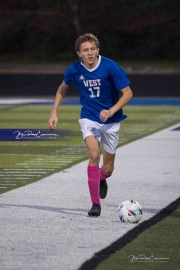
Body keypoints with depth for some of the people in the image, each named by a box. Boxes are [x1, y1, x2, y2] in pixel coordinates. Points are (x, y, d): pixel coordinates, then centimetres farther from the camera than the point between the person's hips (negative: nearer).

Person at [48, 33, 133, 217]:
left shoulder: (110, 67, -18)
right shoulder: (74, 70, -9)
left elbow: (128, 93, -15)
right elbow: (62, 89, 12)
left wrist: (111, 111, -27)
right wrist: (54, 113, 6)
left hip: (110, 120, 0)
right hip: (89, 118, 0)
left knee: (108, 168, 6)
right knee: (94, 154, -26)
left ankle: (101, 179, 46)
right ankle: (95, 203, -19)